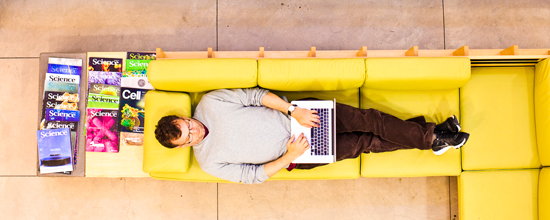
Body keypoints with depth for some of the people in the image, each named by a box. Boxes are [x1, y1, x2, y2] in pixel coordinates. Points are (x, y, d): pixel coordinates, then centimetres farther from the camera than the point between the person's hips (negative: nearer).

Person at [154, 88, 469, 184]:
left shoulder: (210, 102, -7)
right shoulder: (210, 162, -8)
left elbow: (256, 95, -7)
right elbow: (253, 175, -6)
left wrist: (294, 110, -18)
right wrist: (288, 157, -16)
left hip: (296, 113, 2)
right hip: (294, 154, -2)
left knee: (367, 120, -10)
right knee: (364, 143, -6)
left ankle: (432, 135, 9)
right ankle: (430, 139, 11)